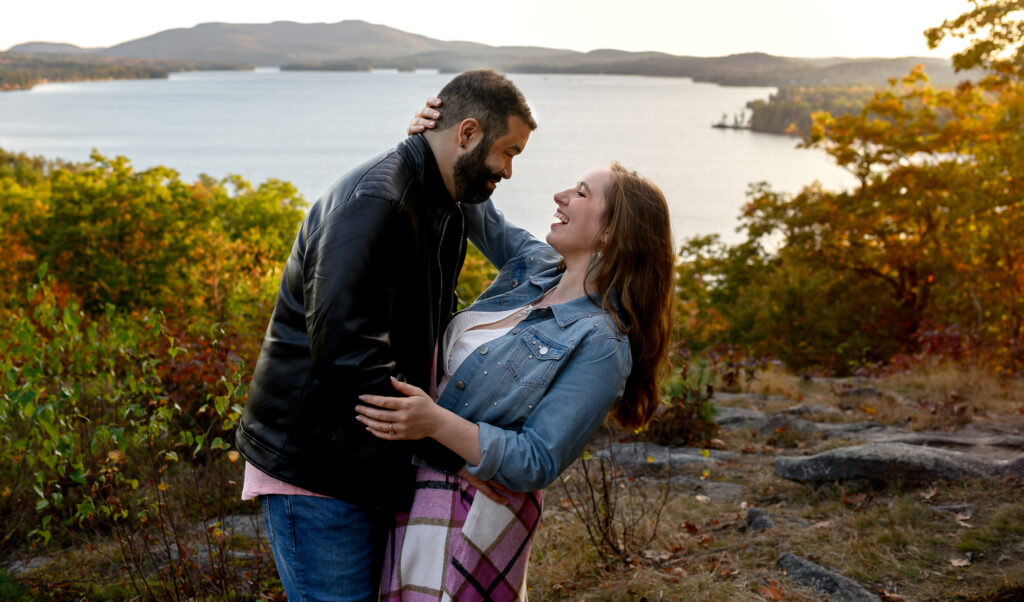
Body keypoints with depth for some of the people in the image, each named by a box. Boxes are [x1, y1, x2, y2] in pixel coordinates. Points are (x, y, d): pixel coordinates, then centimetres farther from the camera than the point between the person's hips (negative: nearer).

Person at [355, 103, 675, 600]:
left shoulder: (600, 346, -21)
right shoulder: (536, 265, 3)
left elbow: (536, 465, -23)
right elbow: (477, 215, 17)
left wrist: (435, 423, -33)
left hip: (471, 513, -8)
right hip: (422, 482, 8)